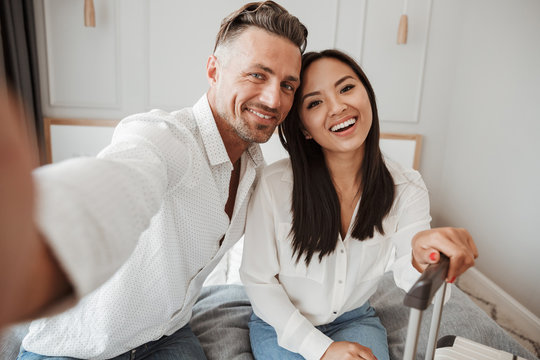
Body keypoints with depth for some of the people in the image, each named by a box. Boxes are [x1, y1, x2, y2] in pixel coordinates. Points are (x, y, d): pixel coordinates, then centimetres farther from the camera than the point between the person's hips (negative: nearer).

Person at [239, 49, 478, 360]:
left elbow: (411, 285, -19)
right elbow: (258, 279, -13)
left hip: (355, 320, 2)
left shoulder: (407, 187, -13)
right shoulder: (275, 184, -22)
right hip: (284, 326, -2)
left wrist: (423, 262, -43)